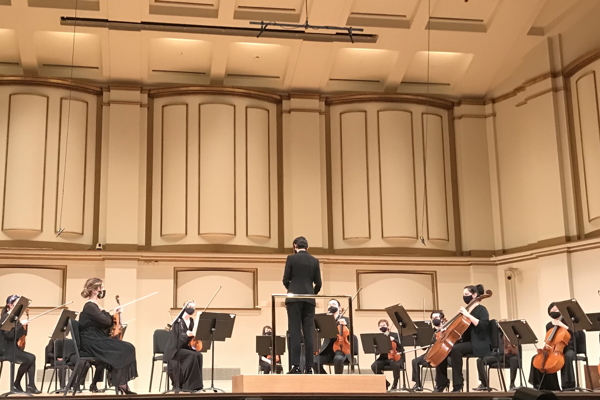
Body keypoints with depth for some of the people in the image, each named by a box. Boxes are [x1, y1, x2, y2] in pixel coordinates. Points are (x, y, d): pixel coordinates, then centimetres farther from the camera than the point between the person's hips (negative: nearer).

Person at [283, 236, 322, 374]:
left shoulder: (291, 258, -2)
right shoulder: (314, 261, 8)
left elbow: (285, 280, -2)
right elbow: (318, 283, 6)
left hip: (294, 298, -3)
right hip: (309, 299, 3)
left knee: (295, 332, -4)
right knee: (308, 333, 3)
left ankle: (295, 366, -9)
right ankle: (309, 367, 1)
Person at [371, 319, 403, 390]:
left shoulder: (394, 335, 4)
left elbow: (401, 347, -7)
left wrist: (394, 340, -21)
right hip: (383, 358, 2)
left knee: (396, 365, -38)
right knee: (374, 366, -27)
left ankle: (395, 384, -11)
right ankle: (385, 383, -3)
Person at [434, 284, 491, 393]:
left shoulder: (481, 310, -6)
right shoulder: (467, 310, 16)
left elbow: (483, 325, -26)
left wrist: (468, 315, -25)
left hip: (478, 344, -8)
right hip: (466, 342, 8)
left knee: (455, 349, -35)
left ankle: (458, 384, -28)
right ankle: (442, 382, -1)